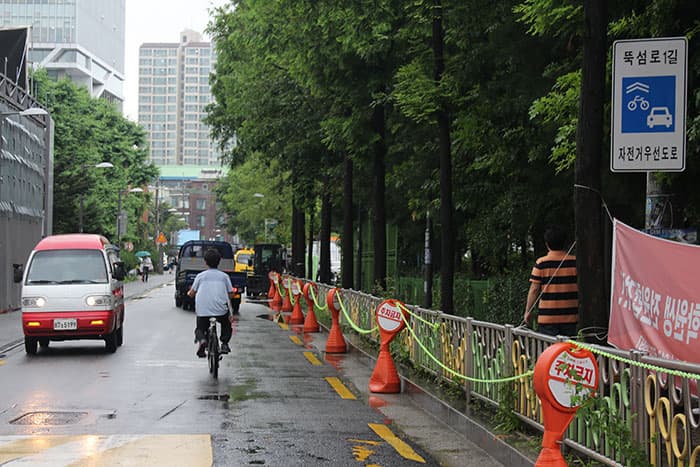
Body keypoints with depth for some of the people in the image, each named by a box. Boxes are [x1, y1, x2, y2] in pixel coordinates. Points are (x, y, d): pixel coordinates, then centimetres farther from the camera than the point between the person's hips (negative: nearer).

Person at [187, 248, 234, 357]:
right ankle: (224, 343, 7)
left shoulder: (201, 276, 7)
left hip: (203, 309, -1)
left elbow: (192, 293, 8)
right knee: (226, 325, 28)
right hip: (221, 309, 1)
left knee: (200, 328, 17)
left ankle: (201, 339, -15)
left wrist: (189, 292, 31)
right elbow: (230, 294, 4)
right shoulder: (224, 276, 8)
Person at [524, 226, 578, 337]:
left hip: (547, 317, -2)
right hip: (570, 316, 2)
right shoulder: (575, 262, 0)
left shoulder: (541, 263, -6)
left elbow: (534, 290, -4)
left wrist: (528, 311, 6)